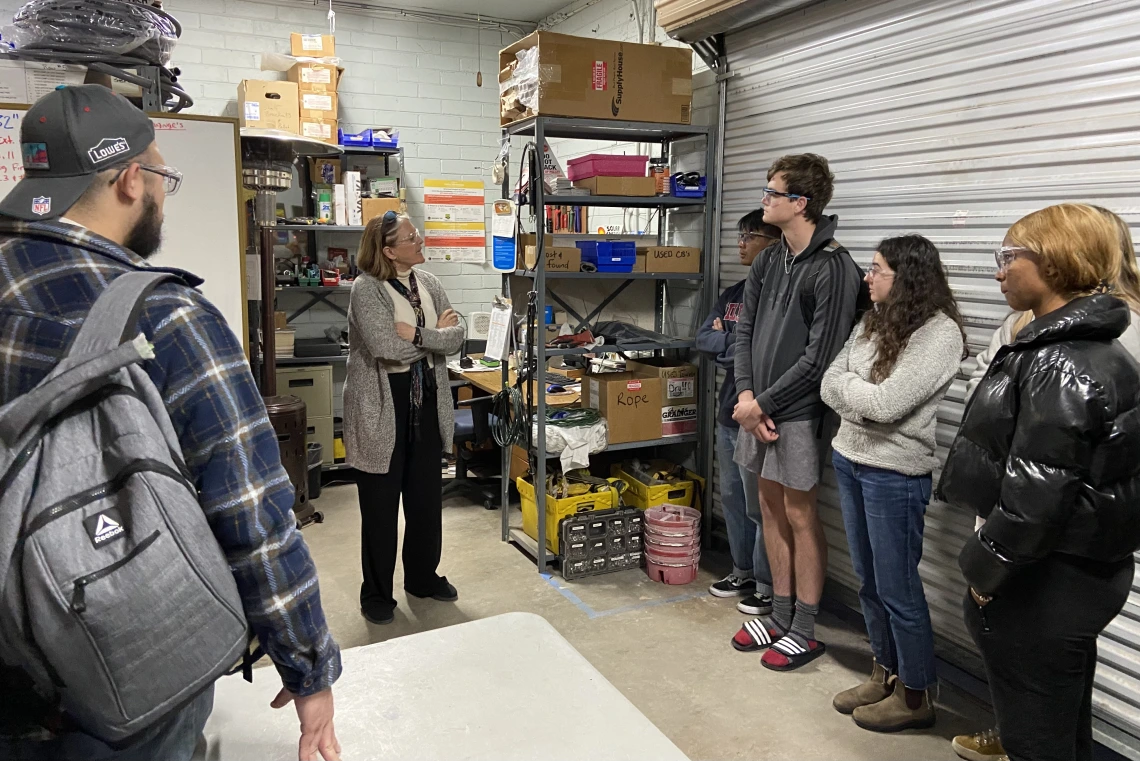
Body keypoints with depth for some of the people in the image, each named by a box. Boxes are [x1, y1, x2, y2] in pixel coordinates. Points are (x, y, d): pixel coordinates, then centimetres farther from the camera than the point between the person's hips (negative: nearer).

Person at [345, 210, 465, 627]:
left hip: (426, 402, 6)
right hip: (383, 409, -6)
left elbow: (455, 337, -1)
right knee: (381, 505, 5)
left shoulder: (428, 283, 6)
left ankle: (423, 577, 35)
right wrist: (435, 334, -12)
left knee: (427, 497, 16)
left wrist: (416, 334, -19)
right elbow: (386, 347, -25)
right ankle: (376, 594, 21)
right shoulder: (367, 289, -14)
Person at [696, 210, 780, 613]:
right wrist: (739, 343, -12)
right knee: (732, 498, 19)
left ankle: (768, 586, 18)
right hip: (728, 412, 9)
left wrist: (725, 341, -10)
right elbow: (703, 339, 3)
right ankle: (743, 572, 35)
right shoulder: (732, 294, 12)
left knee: (760, 505, 3)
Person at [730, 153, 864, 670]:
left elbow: (820, 355, -18)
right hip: (758, 405, 7)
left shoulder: (834, 270, -15)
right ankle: (780, 614, 30)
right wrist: (746, 394, -5)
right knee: (771, 506, 14)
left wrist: (764, 402, -15)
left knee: (800, 514, 3)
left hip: (800, 411, -7)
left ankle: (804, 630, 19)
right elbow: (745, 330, 8)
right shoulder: (768, 261, 9)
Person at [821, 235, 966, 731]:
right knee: (868, 581, 18)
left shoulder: (940, 333, -16)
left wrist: (848, 388, -7)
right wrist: (865, 397, -14)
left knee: (898, 589, 5)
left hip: (895, 474, -7)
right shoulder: (872, 322, 6)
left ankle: (915, 697, 23)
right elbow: (829, 385, 3)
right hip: (848, 460, 8)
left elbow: (887, 403, -23)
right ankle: (885, 675, 35)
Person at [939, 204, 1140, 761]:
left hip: (1041, 588, -10)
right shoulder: (1083, 346, 9)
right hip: (1076, 575, 10)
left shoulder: (1062, 365, -23)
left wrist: (984, 567, -14)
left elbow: (1037, 494, -27)